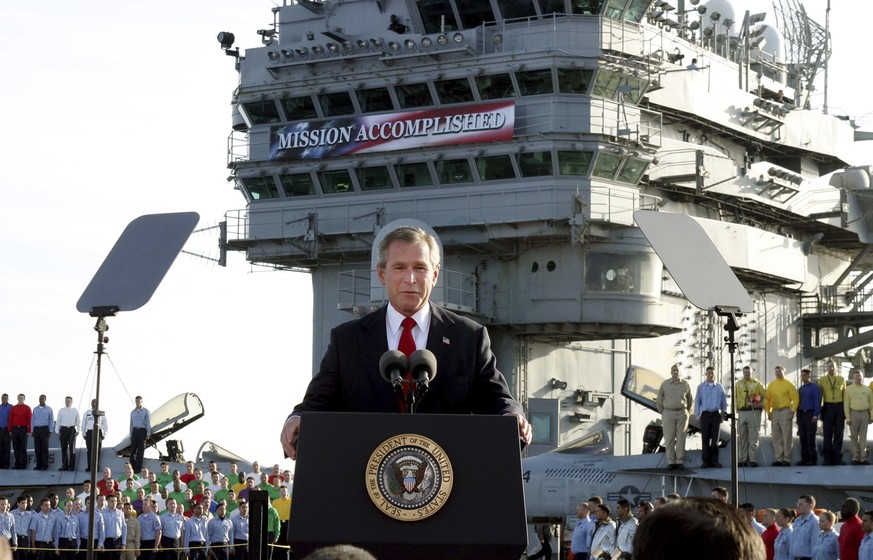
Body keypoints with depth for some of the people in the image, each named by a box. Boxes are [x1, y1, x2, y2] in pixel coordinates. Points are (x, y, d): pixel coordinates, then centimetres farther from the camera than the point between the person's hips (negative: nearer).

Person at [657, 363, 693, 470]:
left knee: (681, 438, -1)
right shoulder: (665, 384, 1)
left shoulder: (685, 384, 4)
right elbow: (660, 399, 9)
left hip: (682, 414, 1)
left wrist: (687, 412, 15)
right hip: (668, 413, -1)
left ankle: (680, 462, 2)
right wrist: (662, 413, 10)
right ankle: (671, 462, 0)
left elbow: (690, 399, 17)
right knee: (669, 438, -3)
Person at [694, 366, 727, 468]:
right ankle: (706, 461, 1)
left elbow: (723, 401, 12)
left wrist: (724, 414, 6)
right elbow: (697, 401, 8)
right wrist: (698, 416, 4)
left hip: (716, 414, 1)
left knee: (715, 438, 1)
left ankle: (715, 460, 5)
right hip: (705, 414, -1)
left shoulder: (719, 387, 8)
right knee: (705, 438, -1)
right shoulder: (701, 387, 7)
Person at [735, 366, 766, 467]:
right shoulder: (738, 384, 14)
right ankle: (742, 460, 7)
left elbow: (765, 397, 6)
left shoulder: (757, 384, 6)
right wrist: (736, 409, 0)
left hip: (753, 412, -3)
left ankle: (753, 459, -3)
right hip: (742, 412, 3)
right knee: (741, 438, 3)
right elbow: (735, 398, 13)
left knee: (753, 437, -4)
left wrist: (760, 405, -11)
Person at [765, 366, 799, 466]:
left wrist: (792, 411, -10)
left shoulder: (788, 384, -1)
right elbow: (767, 399, 14)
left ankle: (787, 459, -3)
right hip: (774, 412, 5)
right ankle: (778, 459, 10)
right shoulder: (771, 385, 13)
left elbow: (795, 398, -4)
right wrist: (768, 412, 7)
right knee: (776, 438, 6)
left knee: (786, 437, -6)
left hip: (785, 412, -5)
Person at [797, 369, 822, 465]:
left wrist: (815, 416, -16)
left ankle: (813, 459, -4)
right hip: (801, 414, 7)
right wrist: (798, 418, 14)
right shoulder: (800, 389, 16)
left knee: (810, 438, -7)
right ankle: (804, 458, 10)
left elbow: (817, 402, -9)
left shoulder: (814, 388, -4)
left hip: (810, 414, -7)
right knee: (803, 438, 6)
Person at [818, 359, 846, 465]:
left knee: (839, 433, 1)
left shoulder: (841, 379, 10)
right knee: (827, 433, 0)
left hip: (839, 407, 1)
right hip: (828, 407, -1)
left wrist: (846, 409, 4)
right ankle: (828, 457, 4)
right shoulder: (822, 380, 6)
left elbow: (845, 395, 10)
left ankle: (838, 457, 5)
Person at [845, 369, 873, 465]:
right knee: (854, 437, 2)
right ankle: (855, 457, 6)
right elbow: (846, 405, 0)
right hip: (854, 413, -2)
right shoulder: (849, 389, 3)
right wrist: (848, 418, -6)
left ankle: (863, 458, 6)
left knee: (863, 437, 4)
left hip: (865, 413, 2)